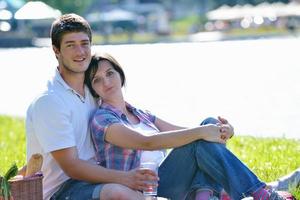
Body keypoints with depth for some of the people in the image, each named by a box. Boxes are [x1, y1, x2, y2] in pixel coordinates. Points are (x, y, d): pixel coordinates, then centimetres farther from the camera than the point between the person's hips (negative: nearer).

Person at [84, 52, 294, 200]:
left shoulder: (141, 115, 21)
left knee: (211, 124, -8)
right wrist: (200, 132, -25)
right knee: (200, 140, -25)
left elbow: (182, 132, 14)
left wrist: (222, 130, -8)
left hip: (164, 182, 8)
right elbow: (147, 142, -21)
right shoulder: (102, 120, -5)